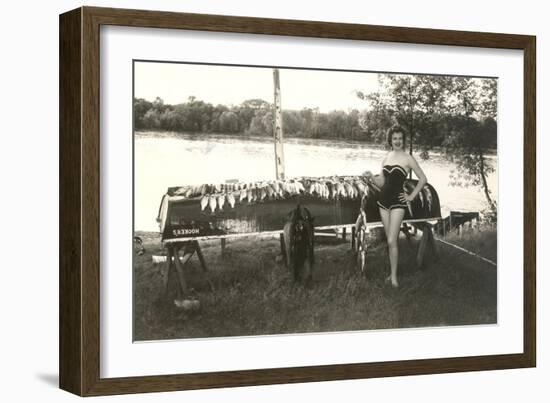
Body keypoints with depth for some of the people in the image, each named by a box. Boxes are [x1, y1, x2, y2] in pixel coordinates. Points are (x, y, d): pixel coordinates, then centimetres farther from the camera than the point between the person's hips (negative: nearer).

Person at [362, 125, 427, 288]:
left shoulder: (408, 159, -5)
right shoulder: (386, 157, 11)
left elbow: (423, 179, 0)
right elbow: (381, 183, 14)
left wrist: (411, 196, -2)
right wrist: (371, 177, -5)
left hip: (397, 202, -5)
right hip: (383, 200, 5)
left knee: (392, 241, -11)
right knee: (390, 241, 10)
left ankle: (394, 276, -3)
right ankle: (392, 272, 19)